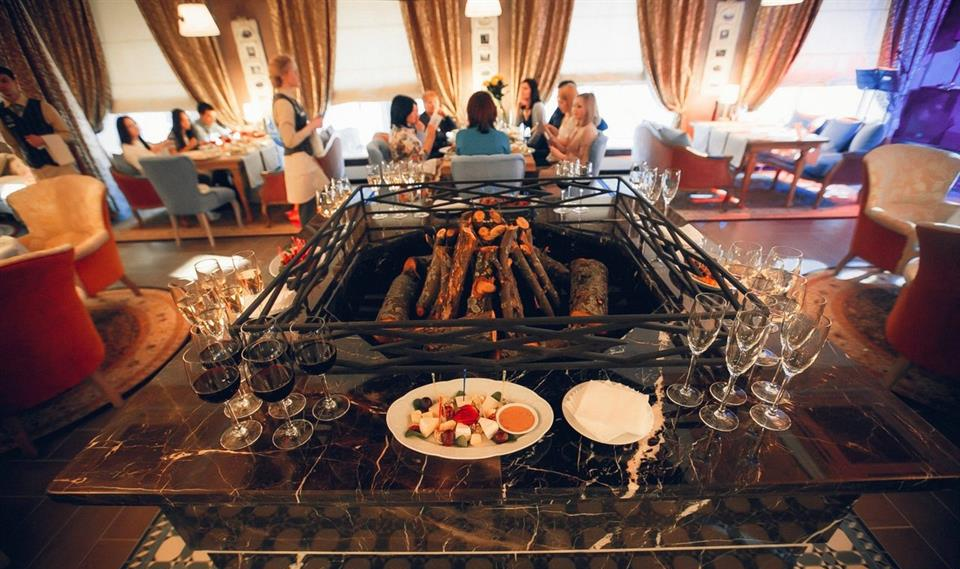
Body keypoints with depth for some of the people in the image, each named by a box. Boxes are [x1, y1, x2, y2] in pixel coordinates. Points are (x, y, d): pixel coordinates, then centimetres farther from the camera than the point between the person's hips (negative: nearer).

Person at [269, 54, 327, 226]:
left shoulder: (289, 99, 12)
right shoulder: (283, 103, -18)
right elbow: (290, 140, -23)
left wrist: (311, 123, 10)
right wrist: (313, 124, -15)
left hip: (305, 157, 10)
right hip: (298, 160, -10)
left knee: (310, 204, 16)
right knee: (307, 207, -2)